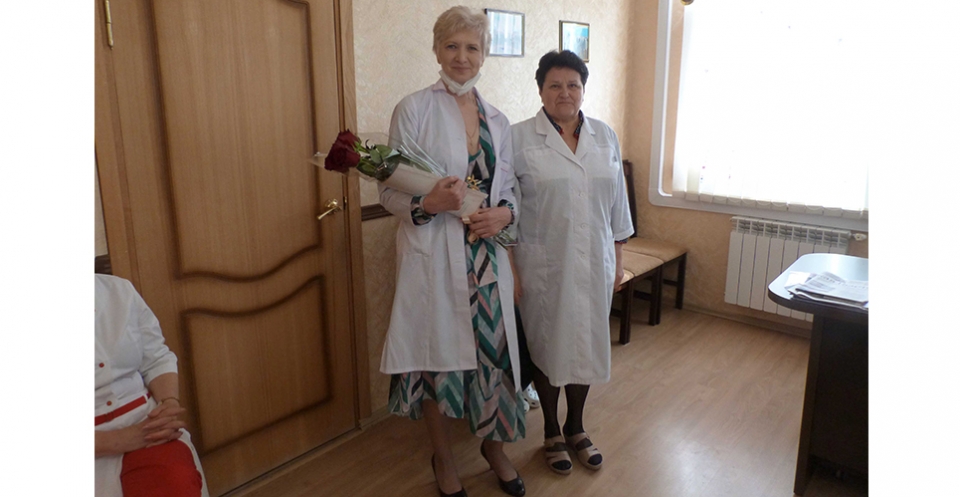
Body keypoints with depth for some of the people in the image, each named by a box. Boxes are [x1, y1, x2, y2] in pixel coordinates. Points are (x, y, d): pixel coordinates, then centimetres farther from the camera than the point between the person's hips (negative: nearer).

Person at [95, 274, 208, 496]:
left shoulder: (119, 290, 4)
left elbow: (158, 360, 7)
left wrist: (170, 404, -11)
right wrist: (119, 440, -21)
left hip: (146, 423, 3)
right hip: (100, 451, -2)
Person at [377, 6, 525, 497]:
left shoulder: (497, 120, 10)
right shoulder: (413, 109, -3)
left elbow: (509, 189, 15)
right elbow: (389, 190, -4)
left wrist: (504, 213, -7)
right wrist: (428, 204, -23)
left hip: (486, 256, 4)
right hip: (433, 254, -3)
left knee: (492, 348, 8)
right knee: (437, 354, 6)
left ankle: (493, 445, 35)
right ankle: (442, 457, 31)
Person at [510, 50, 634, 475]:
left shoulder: (605, 137, 6)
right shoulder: (519, 138, -7)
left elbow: (617, 201, 11)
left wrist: (617, 258, 10)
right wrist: (510, 268, -10)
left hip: (594, 263, 4)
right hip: (543, 265, -3)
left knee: (587, 342, 13)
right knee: (546, 345, 8)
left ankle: (576, 427, 35)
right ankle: (551, 432, 30)